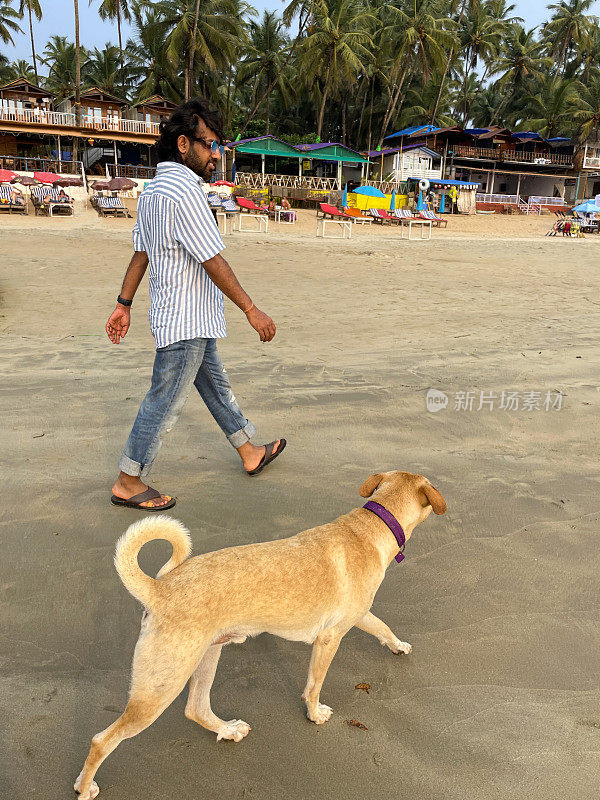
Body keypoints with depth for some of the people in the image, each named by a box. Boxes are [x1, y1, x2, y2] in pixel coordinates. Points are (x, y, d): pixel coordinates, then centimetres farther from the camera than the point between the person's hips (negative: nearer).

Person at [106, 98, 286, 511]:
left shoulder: (154, 189, 12)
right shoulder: (183, 190, -19)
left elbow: (141, 252, 14)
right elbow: (214, 262, -20)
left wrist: (124, 304, 17)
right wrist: (252, 311, -15)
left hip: (195, 320, 10)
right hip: (186, 321, -10)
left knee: (217, 387, 19)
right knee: (165, 402, 0)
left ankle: (250, 452, 34)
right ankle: (128, 483, 13)